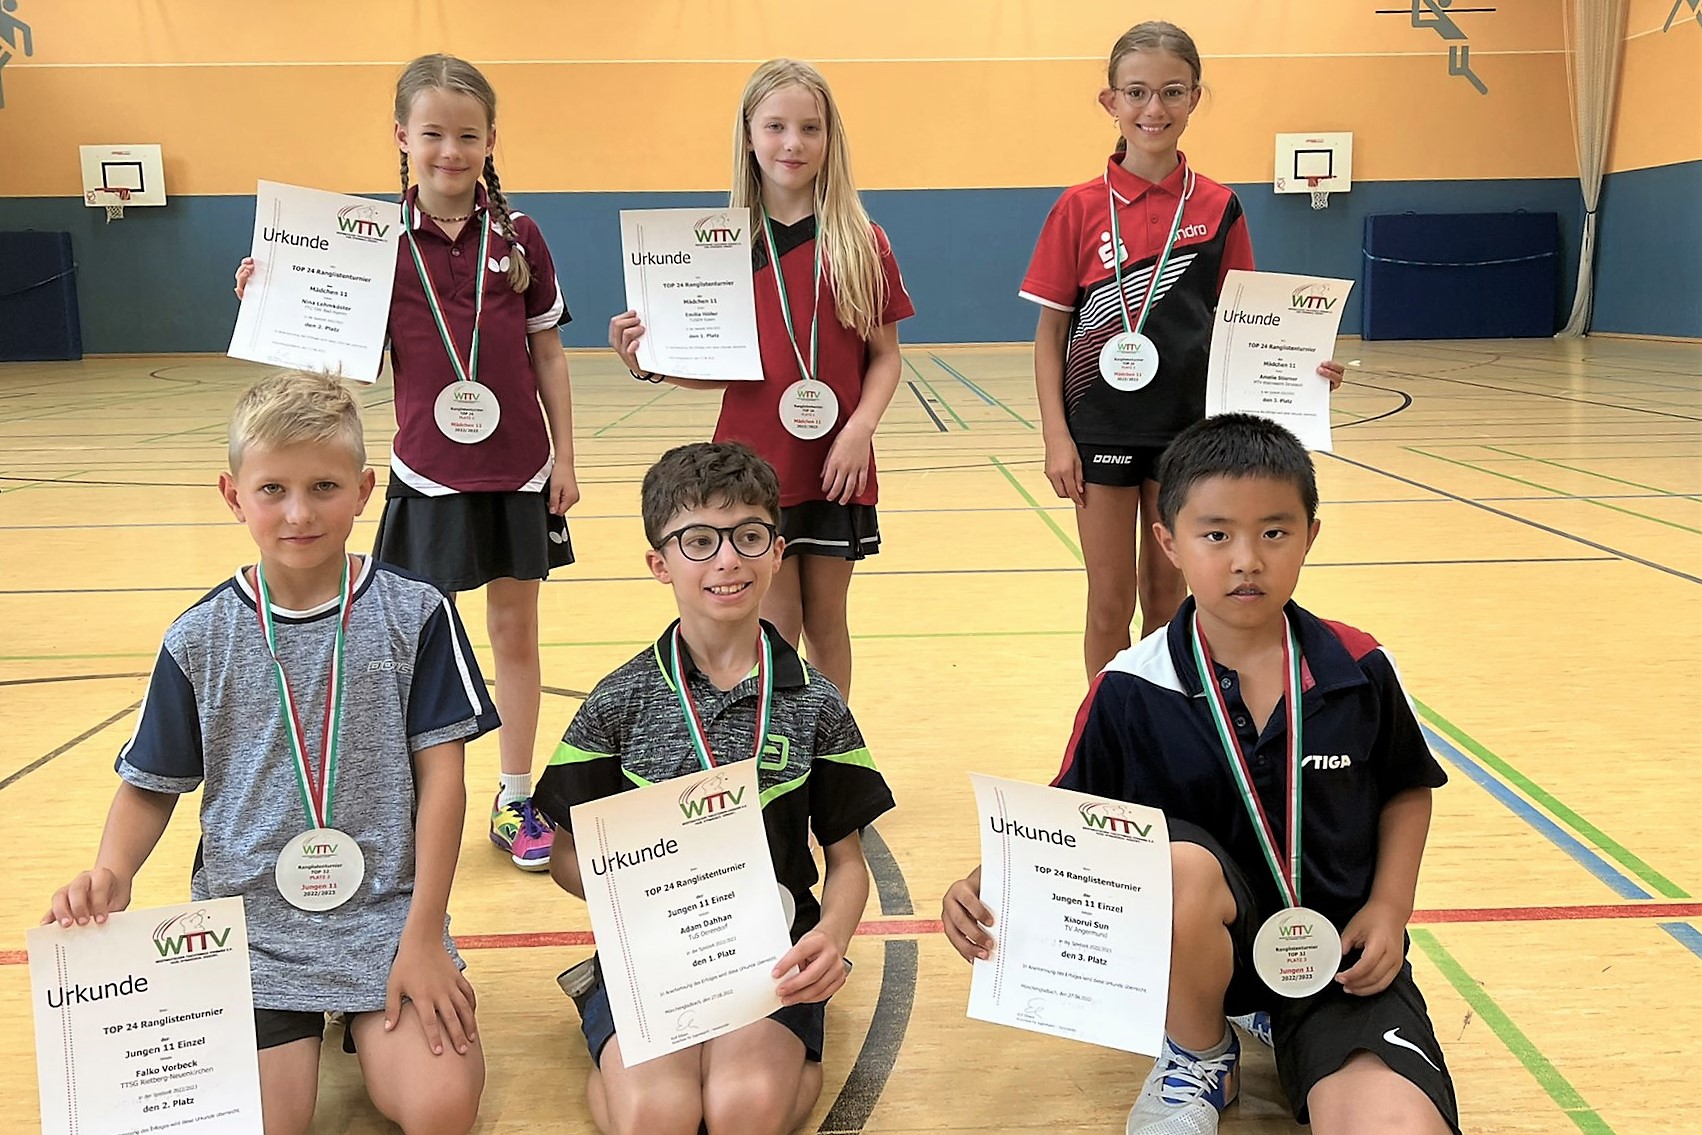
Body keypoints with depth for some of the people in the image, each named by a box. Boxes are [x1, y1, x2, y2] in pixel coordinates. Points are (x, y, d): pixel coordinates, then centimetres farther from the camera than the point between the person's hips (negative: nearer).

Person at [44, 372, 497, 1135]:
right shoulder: (200, 638, 0)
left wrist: (423, 938, -9)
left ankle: (371, 1033, 8)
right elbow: (150, 785, 8)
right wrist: (110, 874, -13)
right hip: (248, 926, 1)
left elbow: (441, 777, -5)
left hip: (386, 915, -1)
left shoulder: (414, 615, -5)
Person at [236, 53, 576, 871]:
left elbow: (547, 355, 4)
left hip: (518, 471, 1)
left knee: (515, 628, 9)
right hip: (429, 473, -1)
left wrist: (564, 458, 1)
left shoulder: (517, 237, -1)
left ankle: (515, 801, 23)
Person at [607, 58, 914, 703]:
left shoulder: (863, 244, 1)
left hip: (838, 468, 1)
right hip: (755, 464, -1)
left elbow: (884, 356, 2)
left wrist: (860, 428, -13)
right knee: (775, 630, 2)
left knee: (826, 621, 12)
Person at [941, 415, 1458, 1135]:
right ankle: (1199, 1060, -4)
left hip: (1341, 954, 0)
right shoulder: (1130, 691, -11)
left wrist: (1389, 907, -2)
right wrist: (991, 882, -22)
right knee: (1182, 865, -36)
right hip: (1198, 945, 1)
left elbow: (1406, 790, 11)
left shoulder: (1360, 671, -5)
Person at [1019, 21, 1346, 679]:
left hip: (1188, 424, 2)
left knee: (1166, 596, 12)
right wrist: (1056, 436, -9)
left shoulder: (1218, 209, 1)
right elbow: (1050, 332, -1)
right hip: (1102, 426, -1)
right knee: (1110, 602, 5)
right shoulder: (1080, 209, -3)